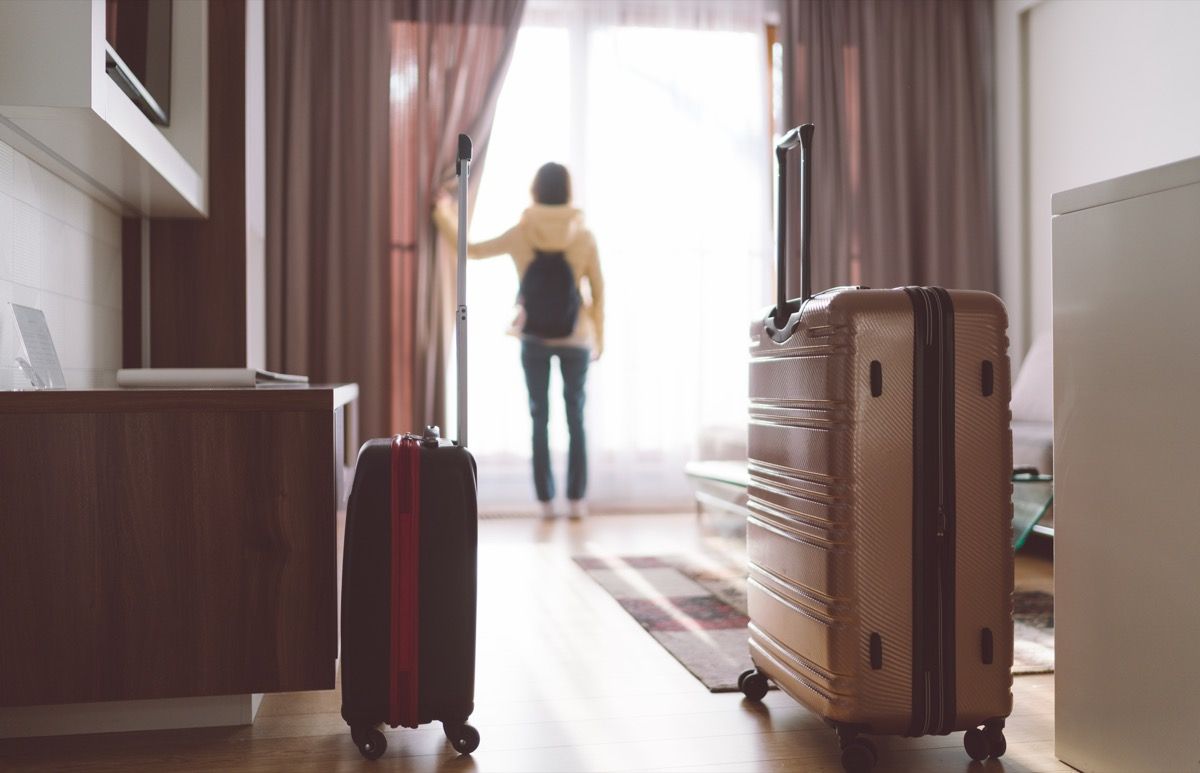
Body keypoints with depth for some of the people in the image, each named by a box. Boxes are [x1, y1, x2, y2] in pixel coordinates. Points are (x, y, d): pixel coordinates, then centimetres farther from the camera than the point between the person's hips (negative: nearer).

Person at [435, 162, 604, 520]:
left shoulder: (520, 234, -4)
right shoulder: (584, 236, -5)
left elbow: (472, 250, 5)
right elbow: (598, 292, -1)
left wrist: (445, 216, 21)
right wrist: (599, 336, 10)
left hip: (534, 340, 1)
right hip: (575, 340, 0)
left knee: (540, 420, 8)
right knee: (575, 419, 8)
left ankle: (545, 500, 8)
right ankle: (577, 499, 8)